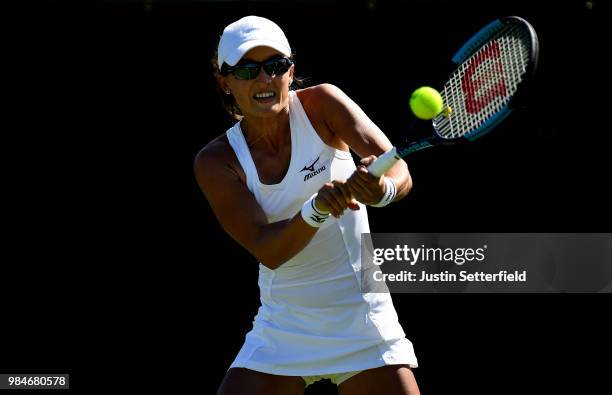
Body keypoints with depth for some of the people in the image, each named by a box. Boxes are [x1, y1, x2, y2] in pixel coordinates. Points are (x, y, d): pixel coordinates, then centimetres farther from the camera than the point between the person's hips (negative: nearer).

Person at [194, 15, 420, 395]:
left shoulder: (321, 104, -8)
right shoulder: (216, 162, -8)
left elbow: (400, 173, -19)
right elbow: (267, 251, -18)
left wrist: (382, 188, -43)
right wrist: (316, 210, -37)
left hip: (363, 322, 0)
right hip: (282, 331, 1)